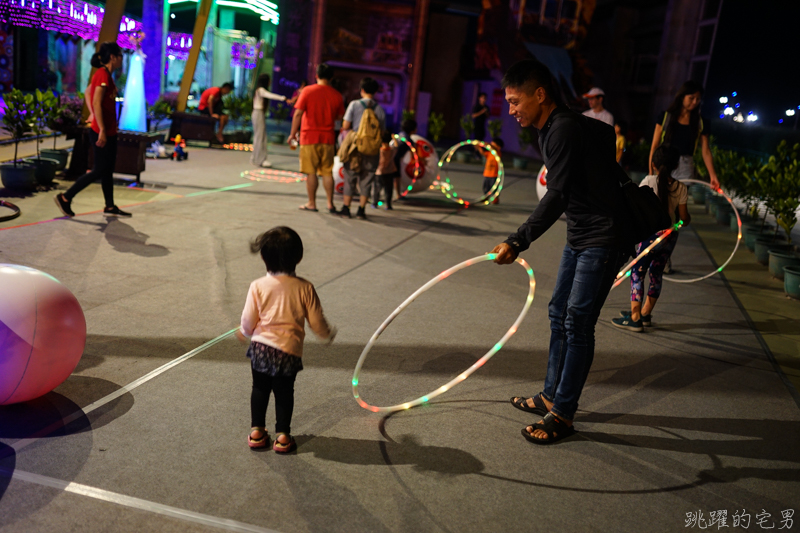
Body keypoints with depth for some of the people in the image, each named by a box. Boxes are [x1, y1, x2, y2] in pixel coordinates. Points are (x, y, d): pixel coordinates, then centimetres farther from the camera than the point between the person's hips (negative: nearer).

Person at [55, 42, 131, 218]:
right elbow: (97, 102, -24)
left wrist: (93, 114, 20)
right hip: (102, 132, -10)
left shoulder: (104, 74, 12)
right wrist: (102, 130, -26)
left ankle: (110, 206, 20)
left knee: (108, 169, 13)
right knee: (99, 170, -3)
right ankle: (65, 198, 6)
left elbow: (88, 92, 23)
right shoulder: (103, 74, -17)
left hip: (109, 132, 10)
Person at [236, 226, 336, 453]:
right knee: (284, 392, 16)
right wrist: (329, 334, 17)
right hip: (289, 351, -1)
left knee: (260, 389, 20)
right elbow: (316, 322, -4)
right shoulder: (304, 288, -10)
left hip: (260, 347, 1)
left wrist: (243, 332, 21)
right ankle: (282, 436, 22)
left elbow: (248, 321, -3)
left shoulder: (258, 286, -9)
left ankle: (257, 431, 29)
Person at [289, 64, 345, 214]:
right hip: (328, 138, 3)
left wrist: (293, 133, -1)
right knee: (327, 172, 8)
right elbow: (339, 116, 12)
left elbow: (298, 114, -7)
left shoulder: (308, 91, -5)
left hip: (310, 137, -3)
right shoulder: (336, 95, 2)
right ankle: (330, 203, 7)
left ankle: (312, 203, 8)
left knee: (311, 172, 3)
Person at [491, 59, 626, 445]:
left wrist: (518, 242, -36)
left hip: (603, 238, -10)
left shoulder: (565, 129, -22)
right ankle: (551, 396, 27)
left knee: (577, 323, -7)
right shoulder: (550, 130, 9)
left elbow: (557, 197, -30)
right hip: (579, 236, 10)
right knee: (559, 315, 14)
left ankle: (562, 414, 4)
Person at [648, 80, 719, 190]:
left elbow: (706, 151, 6)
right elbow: (654, 146, 2)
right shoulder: (666, 117, 5)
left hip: (685, 168, 1)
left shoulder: (700, 123, 9)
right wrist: (651, 172, -6)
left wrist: (712, 175, -6)